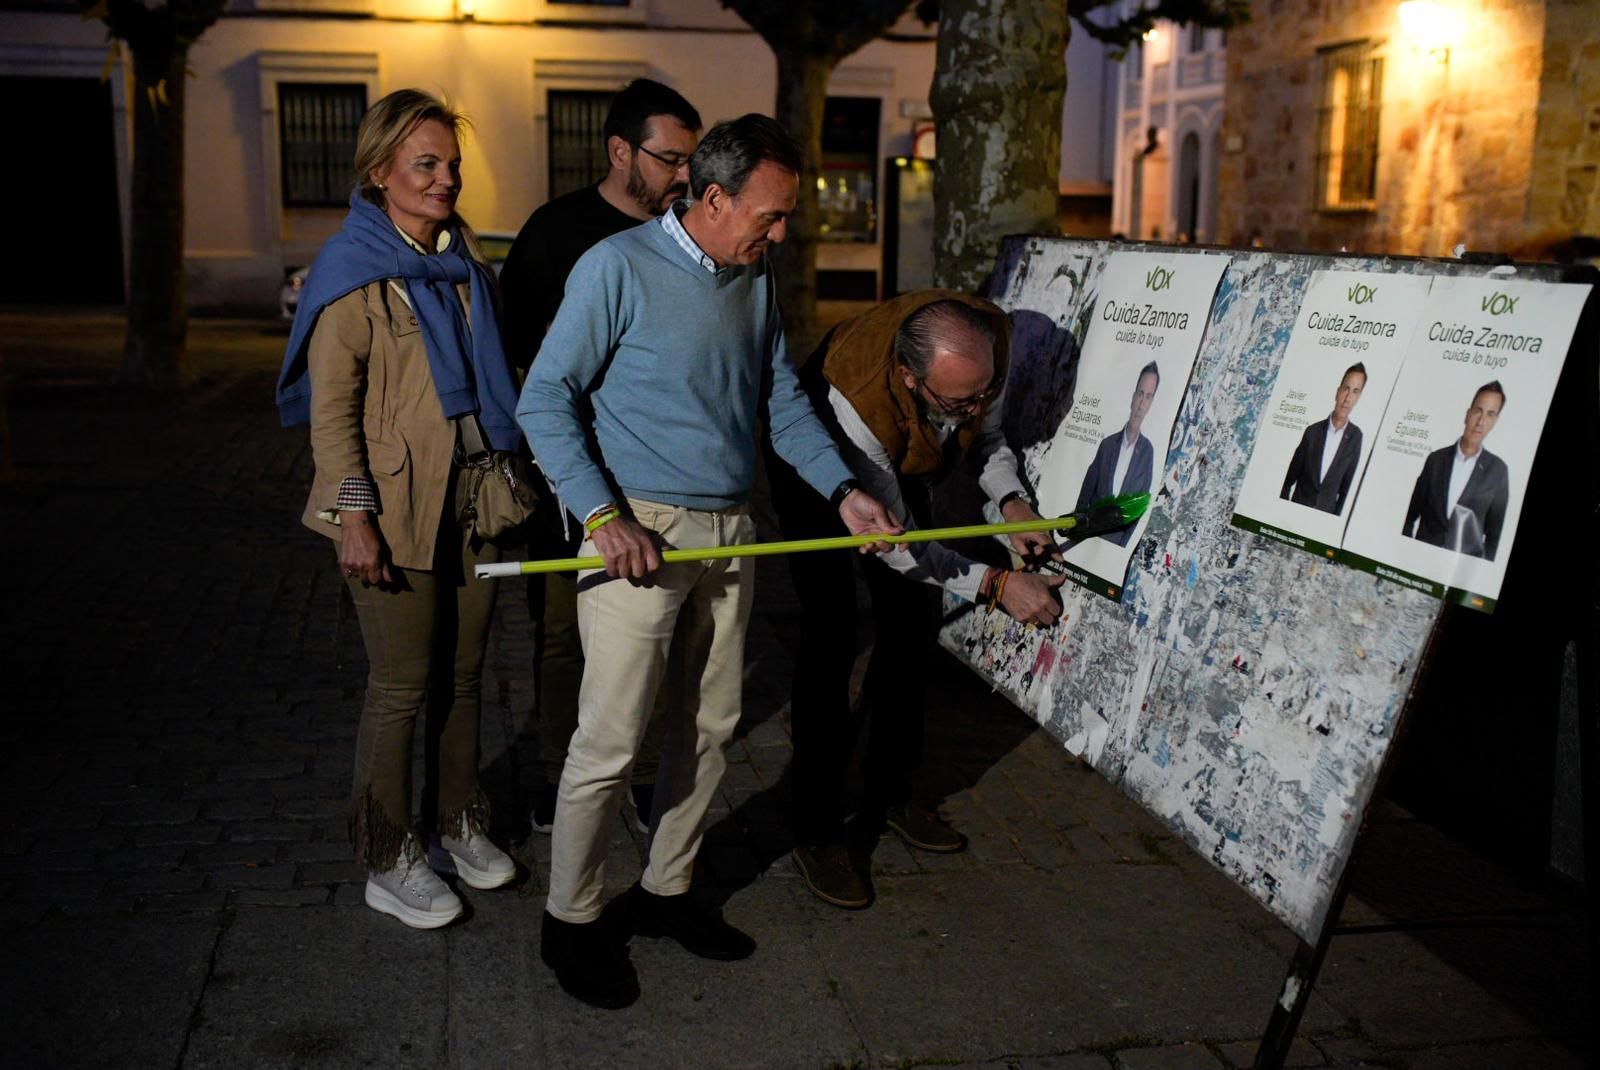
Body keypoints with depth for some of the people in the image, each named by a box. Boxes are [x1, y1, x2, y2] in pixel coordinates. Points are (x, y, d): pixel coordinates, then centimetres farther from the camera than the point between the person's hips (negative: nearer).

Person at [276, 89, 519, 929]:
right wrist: (353, 516, -18)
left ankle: (459, 822, 31)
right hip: (397, 506, -6)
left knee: (463, 672, 14)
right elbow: (331, 405, -12)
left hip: (472, 502, 6)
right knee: (401, 687, 2)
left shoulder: (462, 257, 11)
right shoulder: (356, 270, -9)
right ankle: (387, 862, 16)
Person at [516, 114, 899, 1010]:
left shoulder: (755, 279, 10)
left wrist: (844, 490, 4)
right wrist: (603, 515, -20)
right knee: (610, 741, -4)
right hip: (643, 532, -7)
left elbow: (784, 399, 16)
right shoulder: (618, 268, -10)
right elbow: (545, 401, -10)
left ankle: (666, 891, 31)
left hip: (731, 533, 7)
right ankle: (572, 920, 15)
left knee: (711, 728, 14)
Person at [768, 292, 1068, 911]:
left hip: (901, 470, 6)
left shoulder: (988, 339, -29)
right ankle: (816, 829, -6)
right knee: (831, 639, -15)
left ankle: (888, 791, 23)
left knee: (910, 628, 6)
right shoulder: (857, 397, -45)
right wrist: (996, 585, -33)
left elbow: (987, 433, -6)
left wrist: (1010, 499, -25)